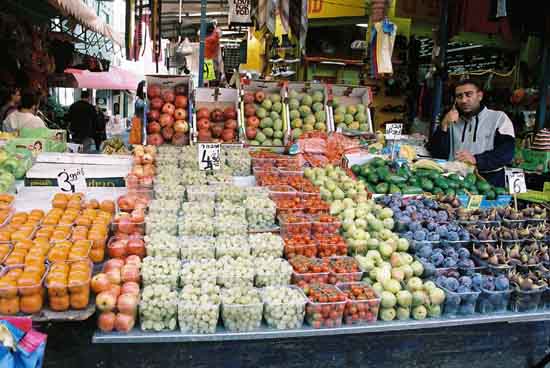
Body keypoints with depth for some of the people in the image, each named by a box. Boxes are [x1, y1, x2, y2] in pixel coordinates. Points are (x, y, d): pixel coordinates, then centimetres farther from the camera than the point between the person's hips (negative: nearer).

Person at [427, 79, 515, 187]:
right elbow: (437, 154, 5)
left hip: (489, 180, -3)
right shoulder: (452, 121, 16)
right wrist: (444, 126, -6)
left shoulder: (499, 118, 8)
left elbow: (506, 153, -6)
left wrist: (476, 159, -19)